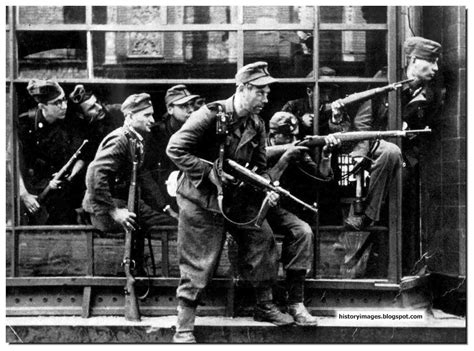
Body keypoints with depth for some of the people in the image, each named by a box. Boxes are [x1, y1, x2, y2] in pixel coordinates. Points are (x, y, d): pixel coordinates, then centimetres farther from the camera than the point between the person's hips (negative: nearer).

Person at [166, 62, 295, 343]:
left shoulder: (257, 125, 4)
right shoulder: (211, 116, -18)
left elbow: (260, 165, 12)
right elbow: (175, 150, -19)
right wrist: (210, 172, -22)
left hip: (238, 200, 7)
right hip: (202, 202, -6)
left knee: (264, 241, 5)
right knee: (197, 265, -2)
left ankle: (265, 306, 24)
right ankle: (184, 329, 9)